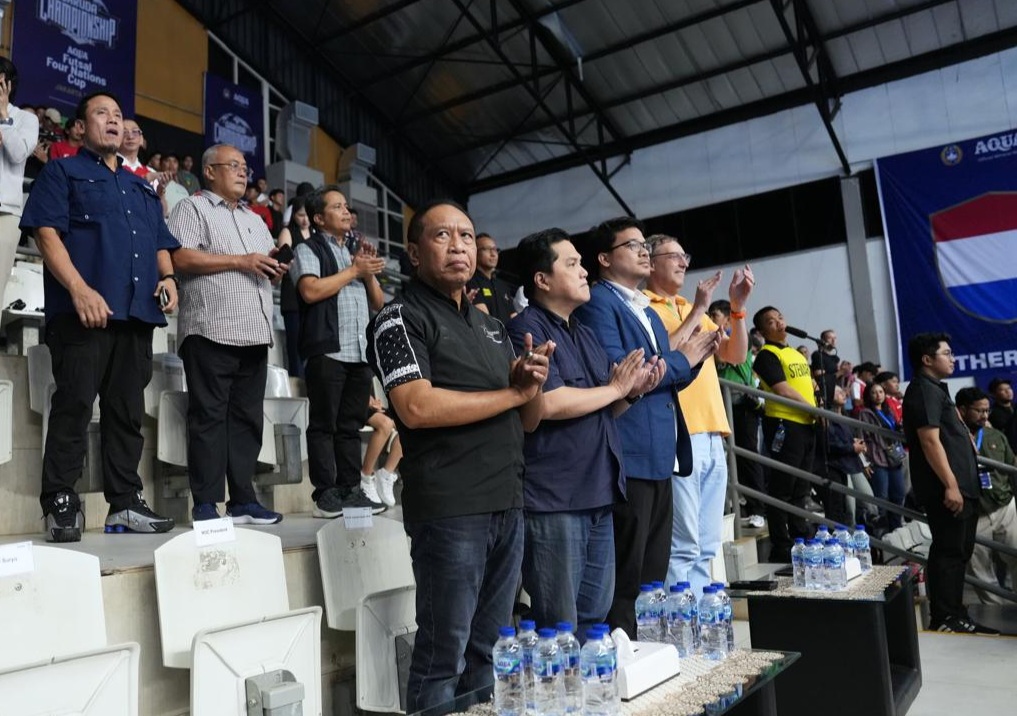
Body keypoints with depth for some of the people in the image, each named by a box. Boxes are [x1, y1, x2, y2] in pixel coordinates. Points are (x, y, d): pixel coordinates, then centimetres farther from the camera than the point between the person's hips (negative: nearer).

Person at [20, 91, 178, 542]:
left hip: (138, 313, 6)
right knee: (74, 406, -8)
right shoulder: (62, 172, 9)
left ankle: (125, 503, 11)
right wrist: (80, 290, -18)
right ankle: (60, 505, -1)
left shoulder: (141, 187, 27)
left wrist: (167, 275, 3)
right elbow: (47, 233, -4)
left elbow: (160, 243, 26)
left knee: (129, 411, 6)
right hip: (82, 311, -5)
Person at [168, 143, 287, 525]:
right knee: (208, 417, -5)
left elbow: (266, 272, 27)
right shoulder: (193, 208, 5)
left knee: (247, 418, 6)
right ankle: (206, 504, -1)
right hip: (211, 332, -7)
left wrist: (276, 270, 3)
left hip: (254, 333, 7)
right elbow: (181, 258, -10)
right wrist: (241, 261, -10)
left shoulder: (256, 221, 27)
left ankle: (243, 500, 11)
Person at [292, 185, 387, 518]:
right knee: (324, 425, -4)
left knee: (351, 425, 7)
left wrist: (370, 274, 3)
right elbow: (310, 291, -14)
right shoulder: (309, 249, 4)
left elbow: (379, 303, 21)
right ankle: (326, 495, -1)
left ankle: (351, 490, 11)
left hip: (360, 352, 6)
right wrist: (354, 270, -6)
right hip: (327, 351, -6)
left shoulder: (357, 250, 24)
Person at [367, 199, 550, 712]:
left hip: (508, 505, 7)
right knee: (444, 657, 2)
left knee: (488, 652, 15)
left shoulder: (491, 326, 17)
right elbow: (418, 407, -20)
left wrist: (533, 384, -6)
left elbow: (529, 420, 18)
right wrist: (513, 392, -9)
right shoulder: (401, 318, -5)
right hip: (449, 511, -7)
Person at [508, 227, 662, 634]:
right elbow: (550, 403, -21)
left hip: (599, 496, 9)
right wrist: (615, 387, -7)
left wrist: (634, 391, 3)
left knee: (594, 619, 17)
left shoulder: (584, 334, 18)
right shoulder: (526, 329, -9)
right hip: (553, 499, -9)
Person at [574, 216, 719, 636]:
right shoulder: (598, 303, -7)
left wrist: (694, 358, 6)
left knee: (653, 578, 14)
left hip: (659, 459, 9)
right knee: (624, 582, -4)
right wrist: (681, 359, -7)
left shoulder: (648, 312, 22)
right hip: (628, 459, -9)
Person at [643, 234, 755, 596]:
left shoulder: (693, 311, 23)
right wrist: (697, 310, -12)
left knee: (705, 547, 11)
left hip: (711, 436, 8)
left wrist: (737, 307, 4)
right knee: (682, 546, -8)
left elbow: (735, 354, 17)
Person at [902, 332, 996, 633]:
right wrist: (950, 485, -24)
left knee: (958, 552, 14)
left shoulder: (936, 389, 21)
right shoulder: (924, 390, -12)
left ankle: (956, 614, 22)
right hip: (946, 489, -11)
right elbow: (930, 441, -21)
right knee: (948, 552, -6)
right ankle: (943, 618, 0)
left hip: (961, 486, 11)